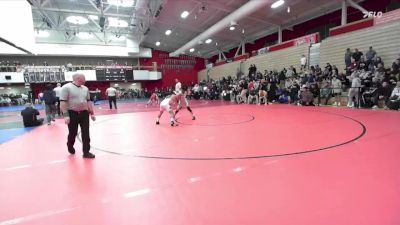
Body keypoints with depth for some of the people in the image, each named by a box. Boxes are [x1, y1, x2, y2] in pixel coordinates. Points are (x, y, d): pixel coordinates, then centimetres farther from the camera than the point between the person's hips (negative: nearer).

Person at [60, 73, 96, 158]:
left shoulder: (85, 88, 11)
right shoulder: (67, 87, -8)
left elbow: (88, 101, 15)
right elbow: (63, 102, -11)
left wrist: (92, 113, 10)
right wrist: (66, 115, -17)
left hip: (84, 113, 5)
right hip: (72, 114, -4)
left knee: (86, 134, 2)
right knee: (72, 133, 10)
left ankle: (86, 152, 9)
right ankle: (70, 146, 40)